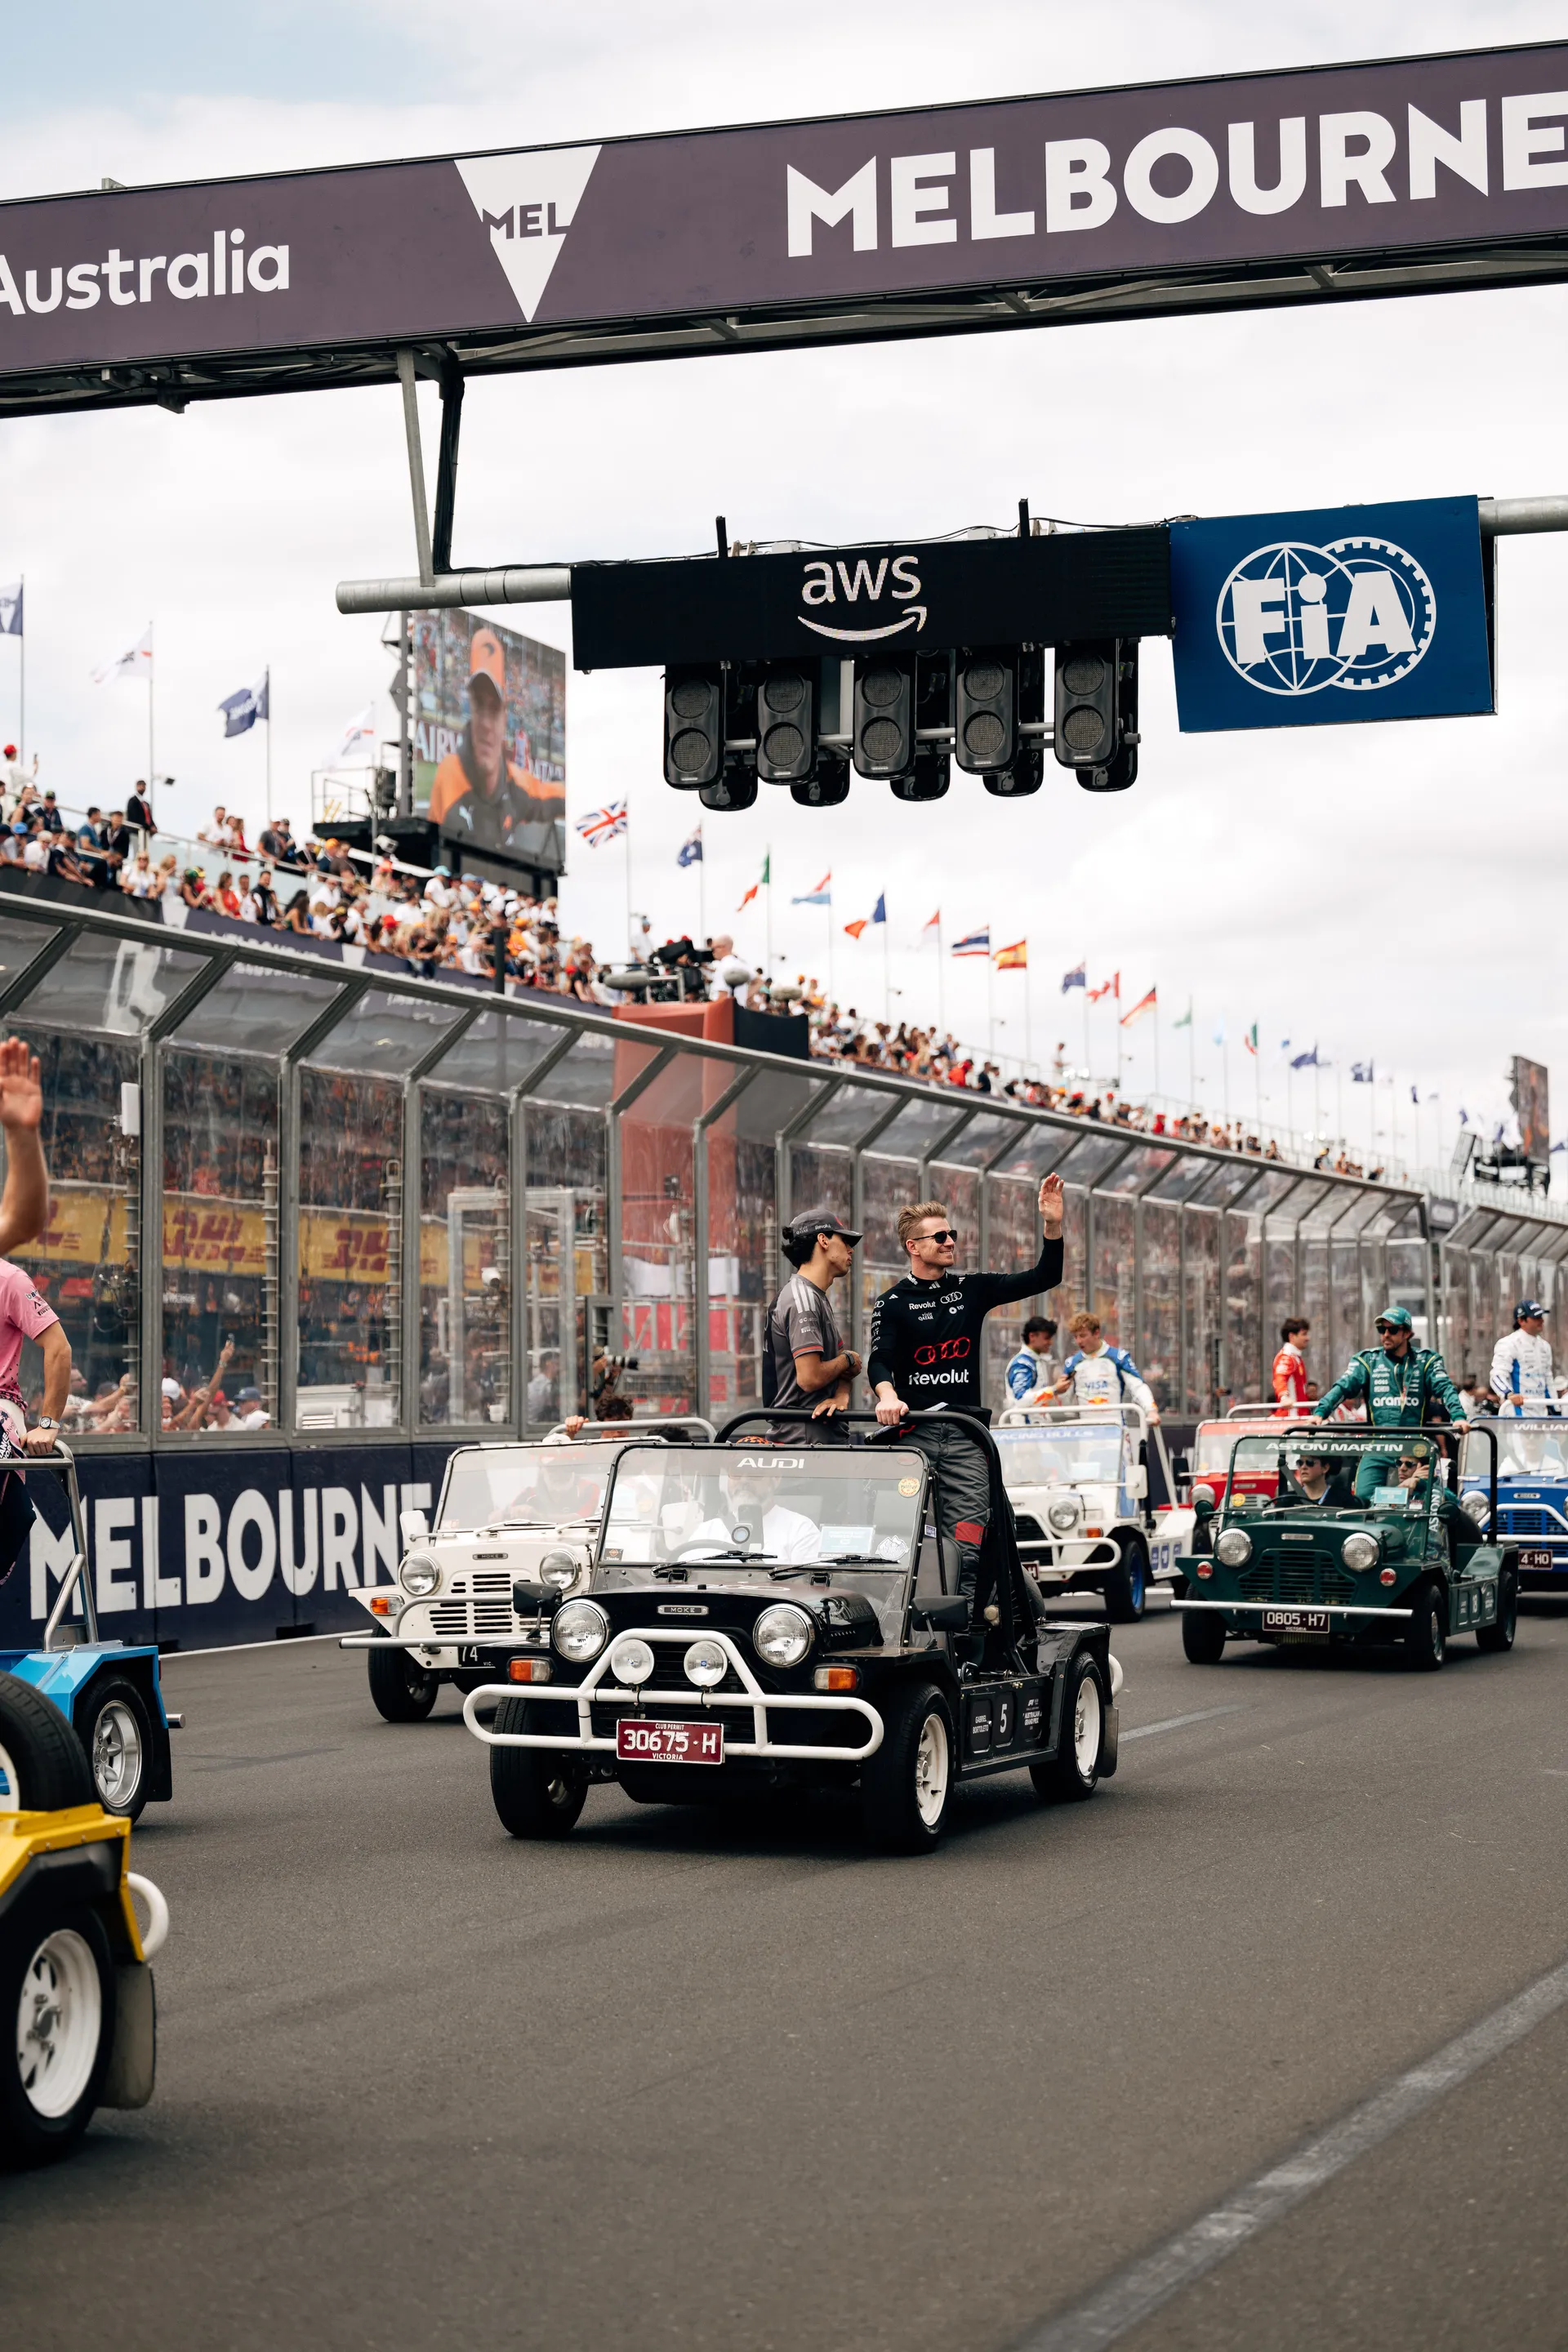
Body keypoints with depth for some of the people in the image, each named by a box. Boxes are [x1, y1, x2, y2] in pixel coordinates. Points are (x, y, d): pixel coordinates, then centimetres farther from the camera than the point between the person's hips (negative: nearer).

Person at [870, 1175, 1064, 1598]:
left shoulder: (972, 1290, 15)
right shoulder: (893, 1303, 6)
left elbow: (1043, 1278, 12)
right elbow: (879, 1360, -8)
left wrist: (1052, 1224, -2)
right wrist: (887, 1396, -30)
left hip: (965, 1435, 2)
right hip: (913, 1432, -2)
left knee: (965, 1542, -8)